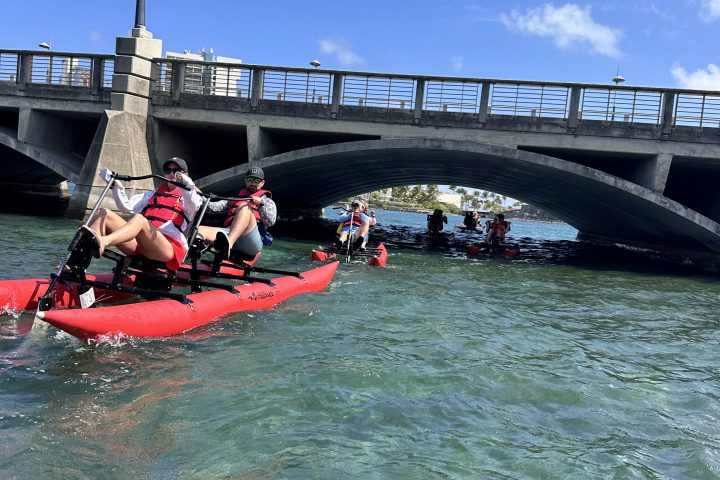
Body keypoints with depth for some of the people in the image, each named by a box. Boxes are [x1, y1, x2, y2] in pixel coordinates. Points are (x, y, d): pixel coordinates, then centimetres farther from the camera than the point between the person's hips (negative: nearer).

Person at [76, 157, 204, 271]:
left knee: (139, 219, -34)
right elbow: (126, 207, 22)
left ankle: (100, 243, -62)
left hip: (168, 247, -5)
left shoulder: (187, 196, 20)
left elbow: (193, 206, -7)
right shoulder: (153, 195, 35)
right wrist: (115, 184, 9)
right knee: (103, 214, -12)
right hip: (138, 246, 5)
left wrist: (186, 185, -27)